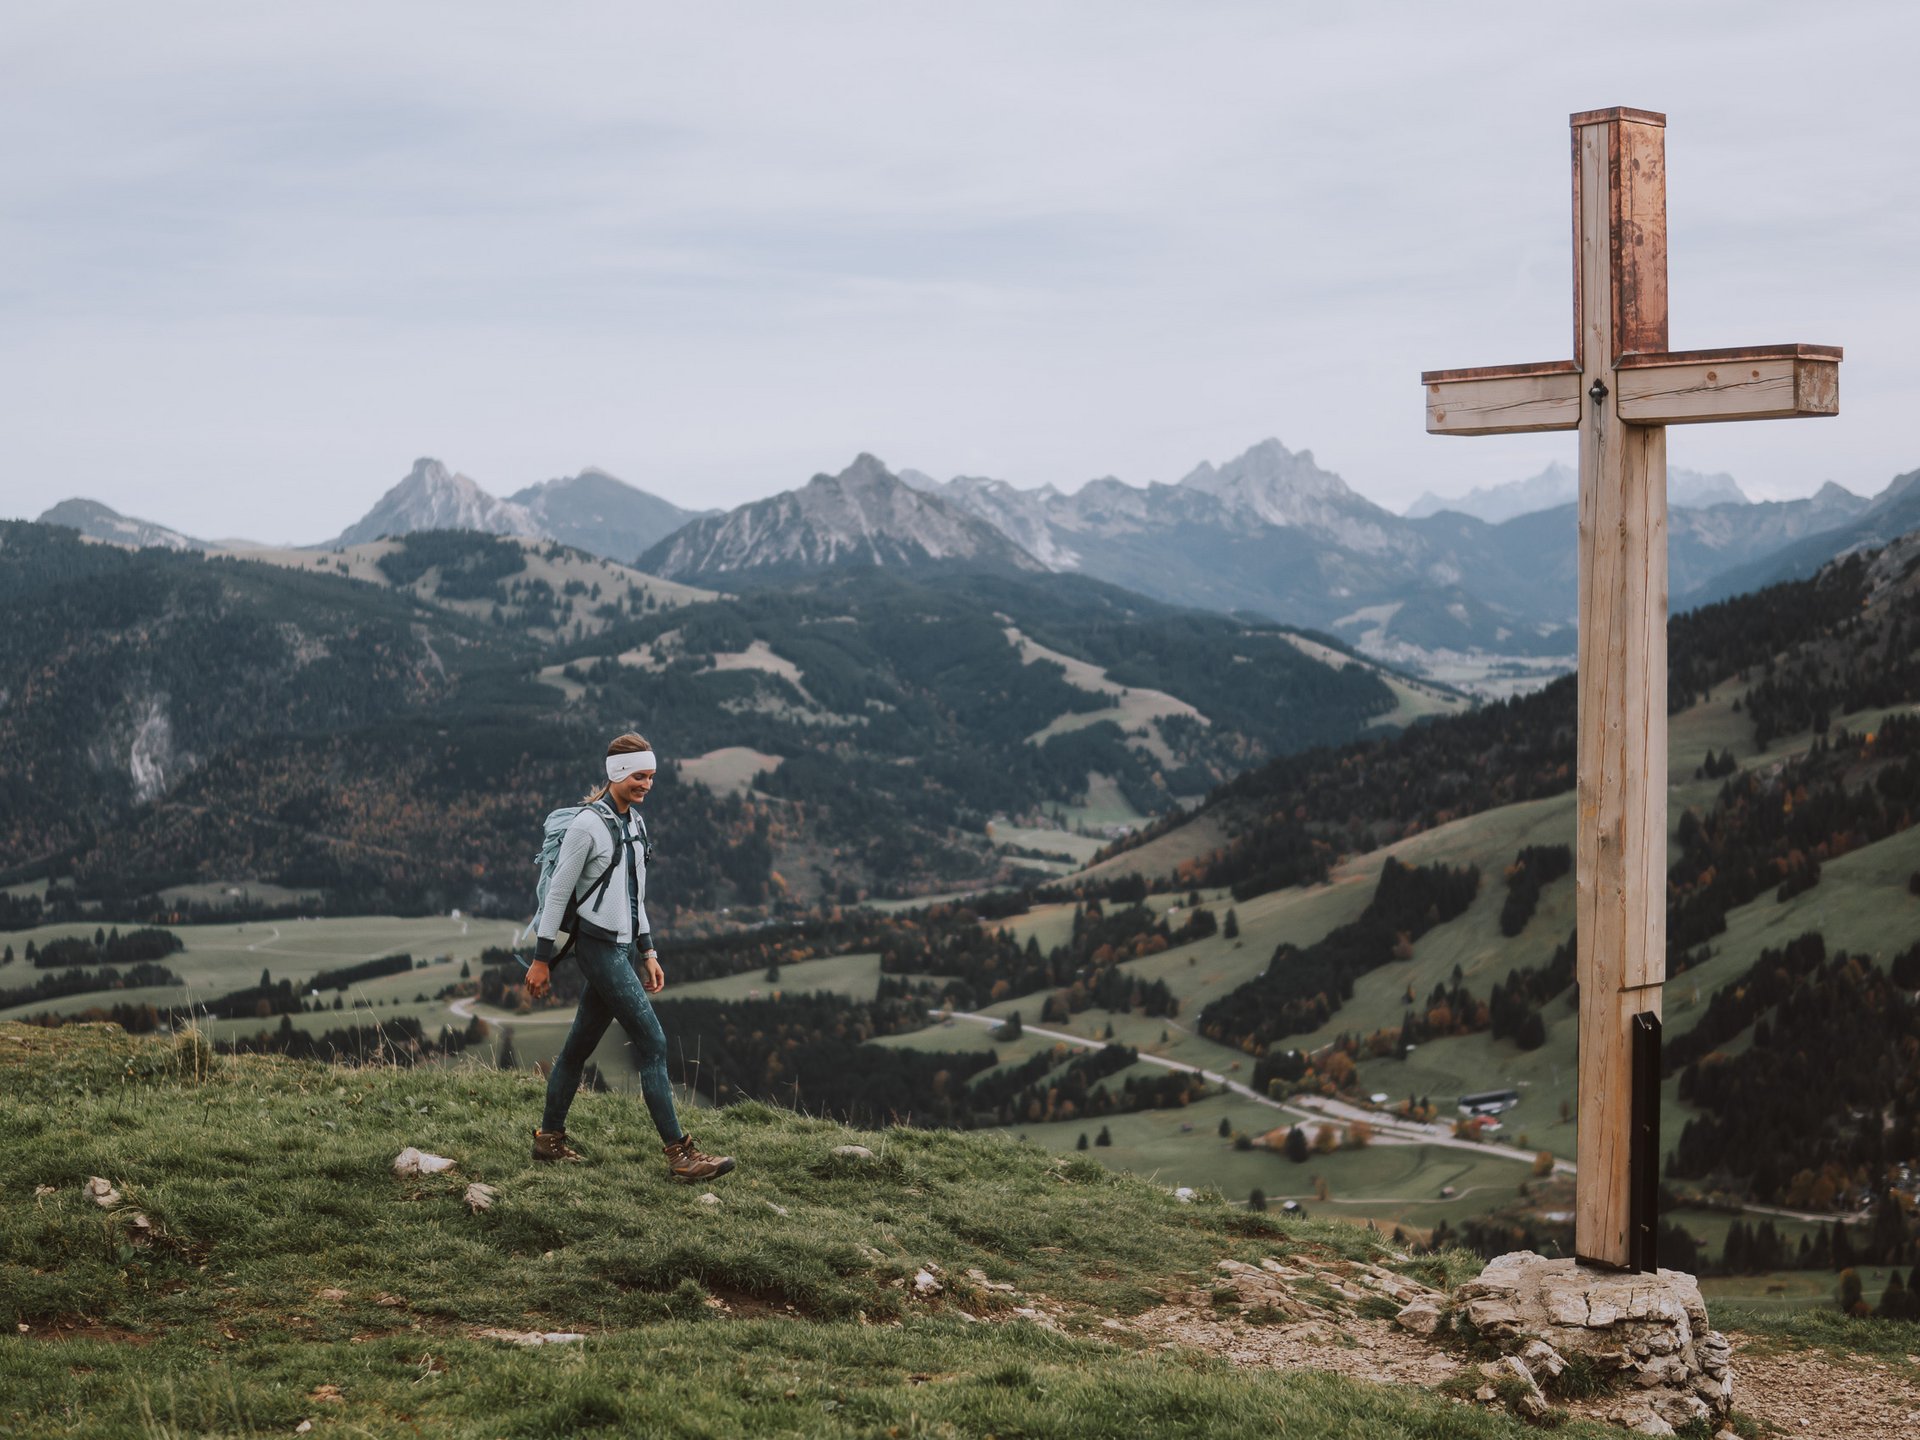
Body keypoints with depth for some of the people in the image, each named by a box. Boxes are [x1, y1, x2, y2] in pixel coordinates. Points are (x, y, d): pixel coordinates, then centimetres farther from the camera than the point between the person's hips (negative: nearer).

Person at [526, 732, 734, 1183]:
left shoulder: (633, 820, 12)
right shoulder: (587, 824, -14)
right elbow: (558, 892, -11)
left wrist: (647, 951, 18)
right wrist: (541, 959, -10)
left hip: (621, 947, 8)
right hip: (599, 947, -8)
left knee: (581, 1044, 14)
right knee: (653, 1043, -9)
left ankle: (549, 1138, 24)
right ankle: (680, 1153, -7)